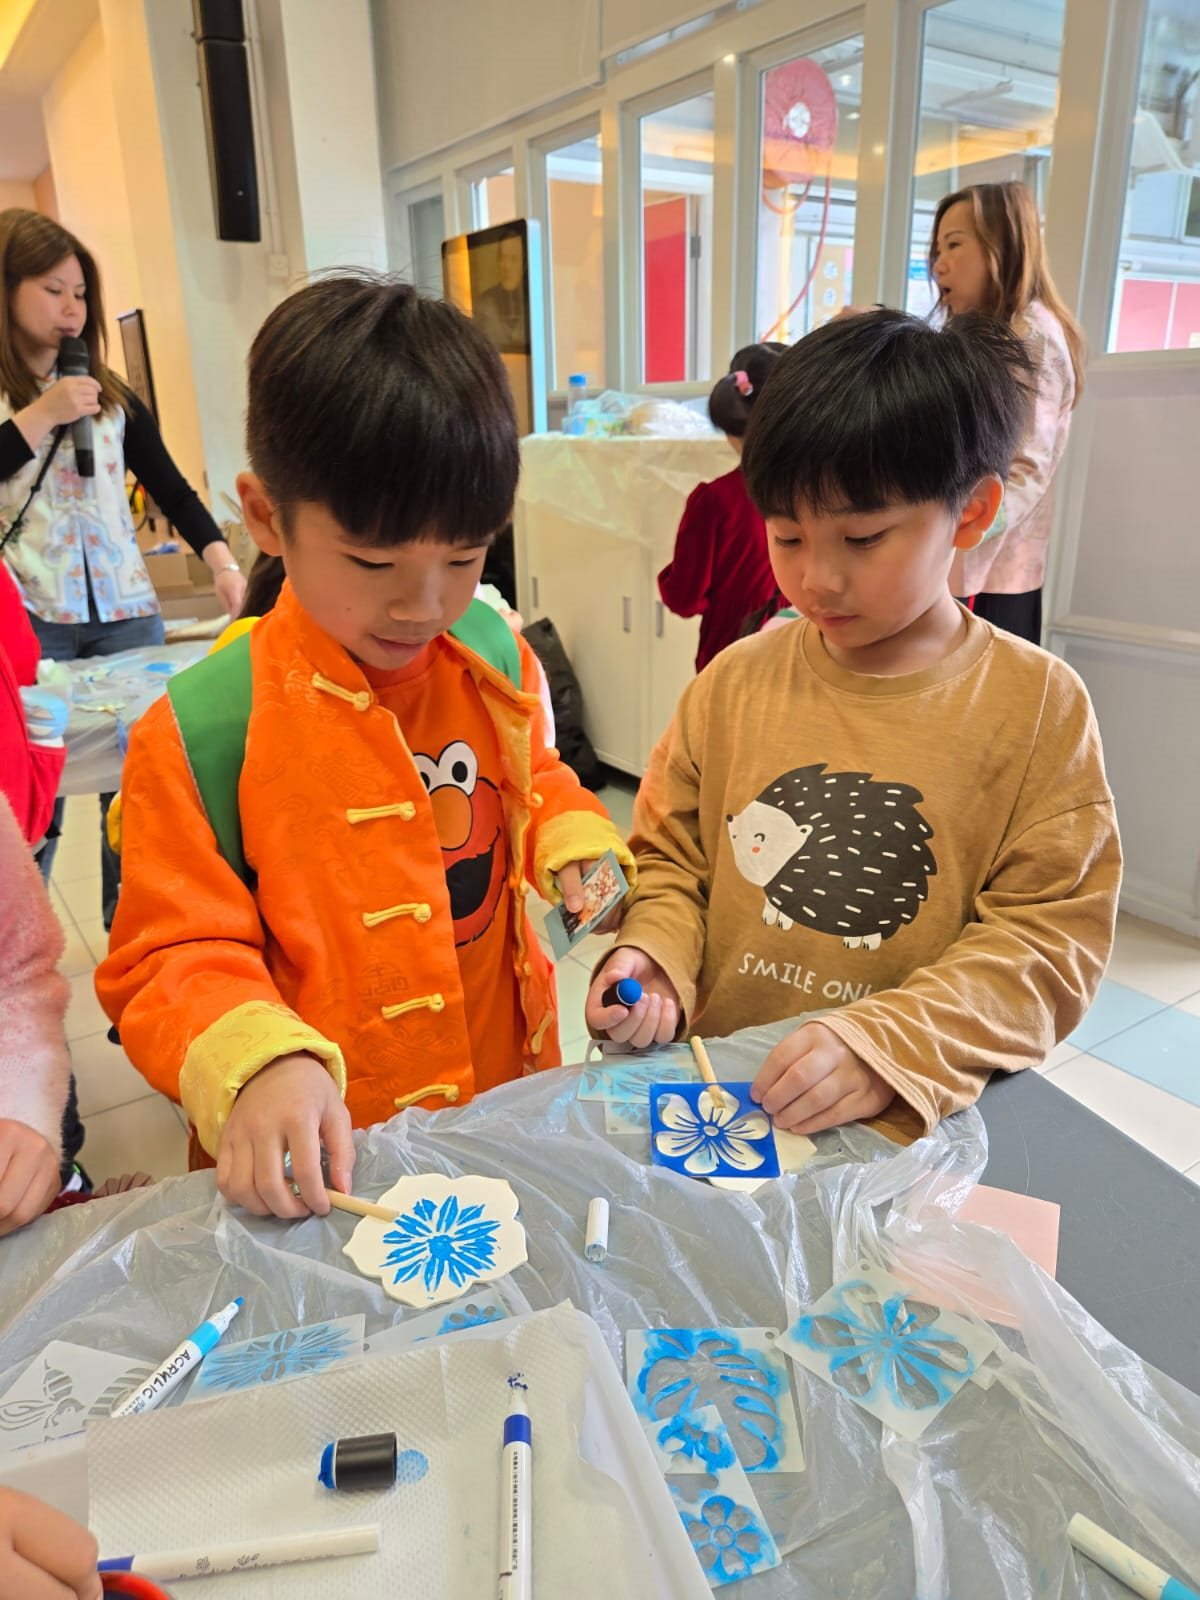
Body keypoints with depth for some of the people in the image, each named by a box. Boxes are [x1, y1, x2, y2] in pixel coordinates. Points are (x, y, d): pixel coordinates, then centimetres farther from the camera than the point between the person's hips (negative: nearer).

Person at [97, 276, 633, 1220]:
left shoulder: (495, 655, -1)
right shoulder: (203, 729, -16)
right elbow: (173, 957, -9)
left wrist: (574, 841, -1)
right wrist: (257, 1063, -27)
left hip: (511, 1097, 3)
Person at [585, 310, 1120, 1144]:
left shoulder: (1040, 704, -2)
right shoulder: (737, 678, 4)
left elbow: (1052, 935, -5)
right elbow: (672, 858, 12)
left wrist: (888, 1046, -17)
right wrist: (652, 959, -7)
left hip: (917, 1120, -1)